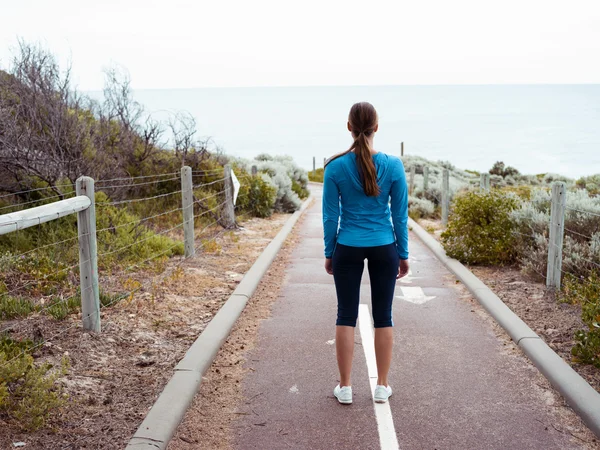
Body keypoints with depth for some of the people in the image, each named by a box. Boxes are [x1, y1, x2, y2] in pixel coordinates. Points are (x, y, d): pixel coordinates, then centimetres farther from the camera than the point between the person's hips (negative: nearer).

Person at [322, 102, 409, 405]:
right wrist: (403, 254, 8)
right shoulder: (393, 165, -7)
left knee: (346, 316, 8)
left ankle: (345, 387, 13)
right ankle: (382, 387, 18)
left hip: (348, 249, 0)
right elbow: (400, 214, -2)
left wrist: (329, 253, 8)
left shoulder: (335, 167, -8)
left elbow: (331, 215, -3)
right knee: (383, 316, 9)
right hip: (384, 248, 1)